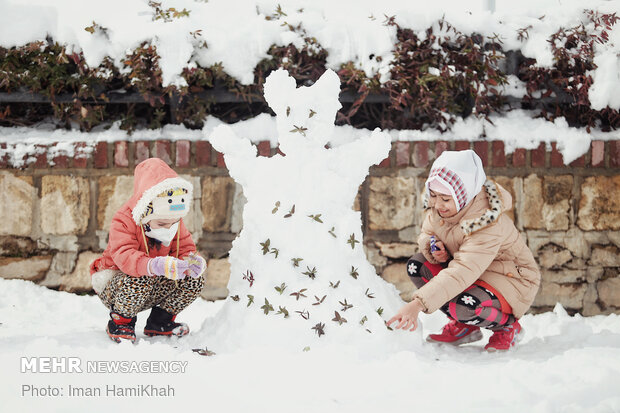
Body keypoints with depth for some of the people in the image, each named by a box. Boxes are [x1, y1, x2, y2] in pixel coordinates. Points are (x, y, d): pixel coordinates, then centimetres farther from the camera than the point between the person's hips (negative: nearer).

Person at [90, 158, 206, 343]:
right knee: (139, 281, -41)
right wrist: (154, 266, -59)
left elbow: (186, 249, -3)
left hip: (154, 291, 6)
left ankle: (160, 321, 6)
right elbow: (124, 256, -39)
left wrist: (192, 262, -31)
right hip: (113, 283, -6)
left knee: (194, 281, -15)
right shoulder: (123, 221, -25)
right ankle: (121, 321, -11)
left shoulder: (176, 225, -4)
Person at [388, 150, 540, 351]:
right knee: (416, 265, -9)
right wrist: (431, 247, -20)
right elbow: (426, 233, 8)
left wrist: (417, 304, -54)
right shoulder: (438, 207, -12)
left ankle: (507, 325, 0)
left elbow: (461, 273, -45)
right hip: (471, 270, 8)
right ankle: (463, 327, 4)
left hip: (510, 280, -8)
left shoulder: (487, 223, -35)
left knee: (464, 306, -35)